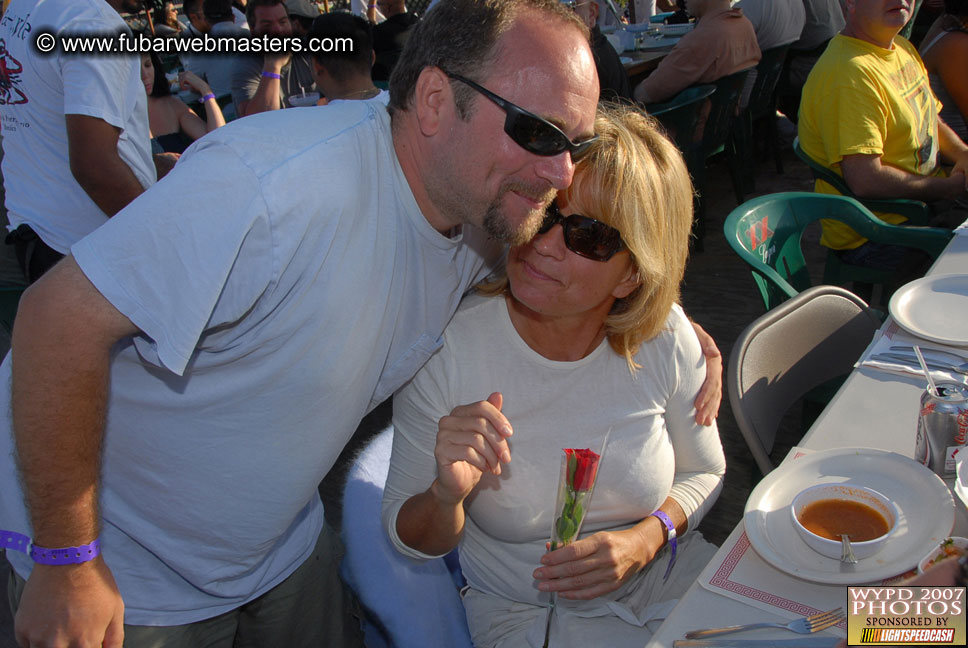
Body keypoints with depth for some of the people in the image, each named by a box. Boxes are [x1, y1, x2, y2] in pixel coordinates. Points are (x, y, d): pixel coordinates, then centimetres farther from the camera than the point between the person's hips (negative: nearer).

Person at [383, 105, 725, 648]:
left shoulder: (667, 340, -12)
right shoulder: (446, 352, -20)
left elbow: (703, 472, 6)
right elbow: (412, 540, -9)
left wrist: (645, 539, -13)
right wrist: (446, 497, -31)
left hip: (670, 579, 3)